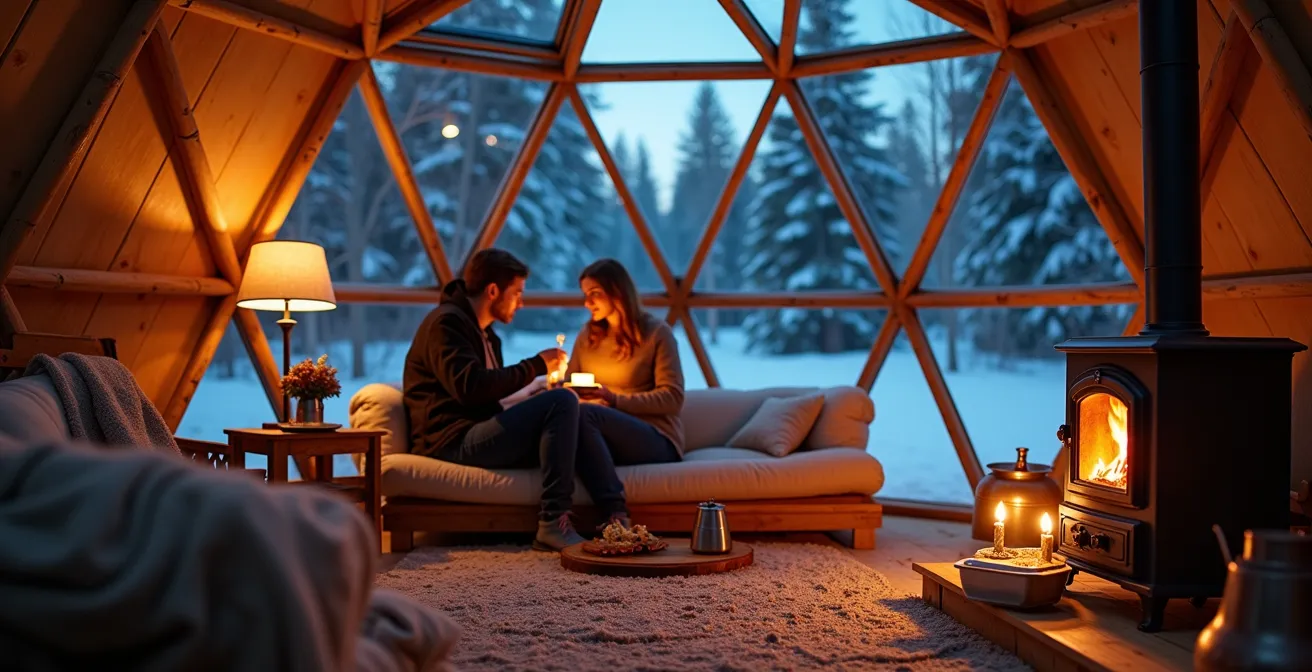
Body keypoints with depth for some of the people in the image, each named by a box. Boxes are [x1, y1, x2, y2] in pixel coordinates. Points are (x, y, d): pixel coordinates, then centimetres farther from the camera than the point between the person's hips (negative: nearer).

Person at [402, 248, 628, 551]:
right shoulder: (446, 323, -7)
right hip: (454, 441, -9)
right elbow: (470, 387, -23)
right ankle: (552, 523, -26)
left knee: (579, 419, -6)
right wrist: (536, 365, -14)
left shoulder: (484, 333, 24)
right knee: (562, 402, -22)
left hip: (478, 438, 9)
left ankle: (616, 516, -19)